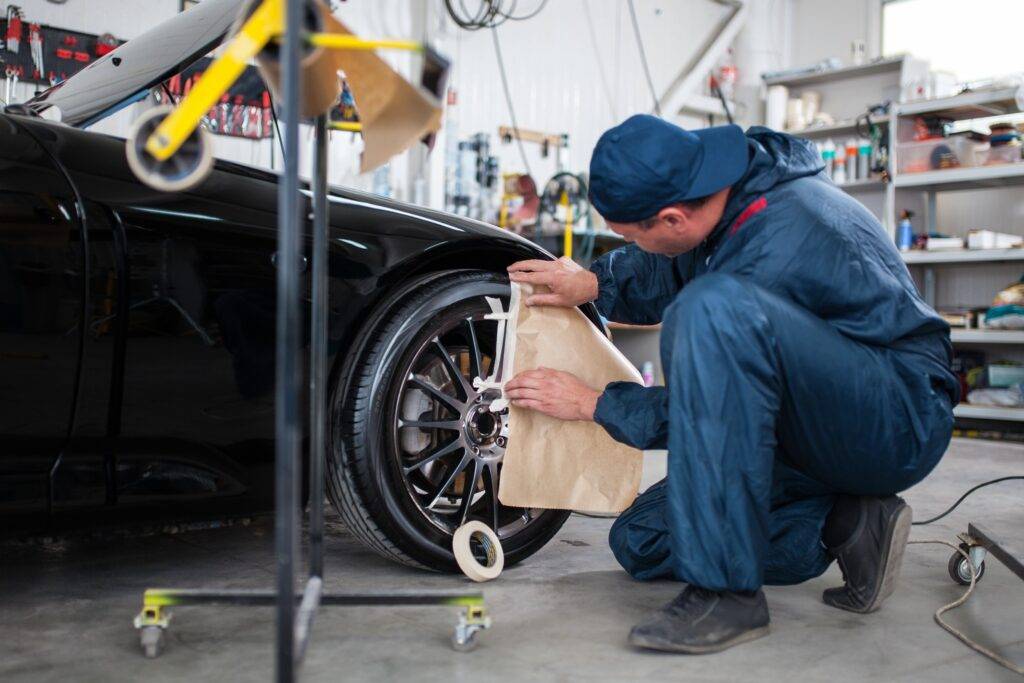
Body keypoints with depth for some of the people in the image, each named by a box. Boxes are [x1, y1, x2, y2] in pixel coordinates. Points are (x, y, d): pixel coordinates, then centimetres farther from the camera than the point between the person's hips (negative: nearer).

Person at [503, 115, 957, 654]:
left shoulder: (779, 247, -29)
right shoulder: (745, 180, -3)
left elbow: (709, 410, -17)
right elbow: (672, 271, 18)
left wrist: (593, 402, -6)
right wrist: (595, 283, 1)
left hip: (902, 421, -9)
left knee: (716, 307, -37)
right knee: (639, 540, 2)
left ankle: (726, 590, -31)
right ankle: (845, 525, 0)